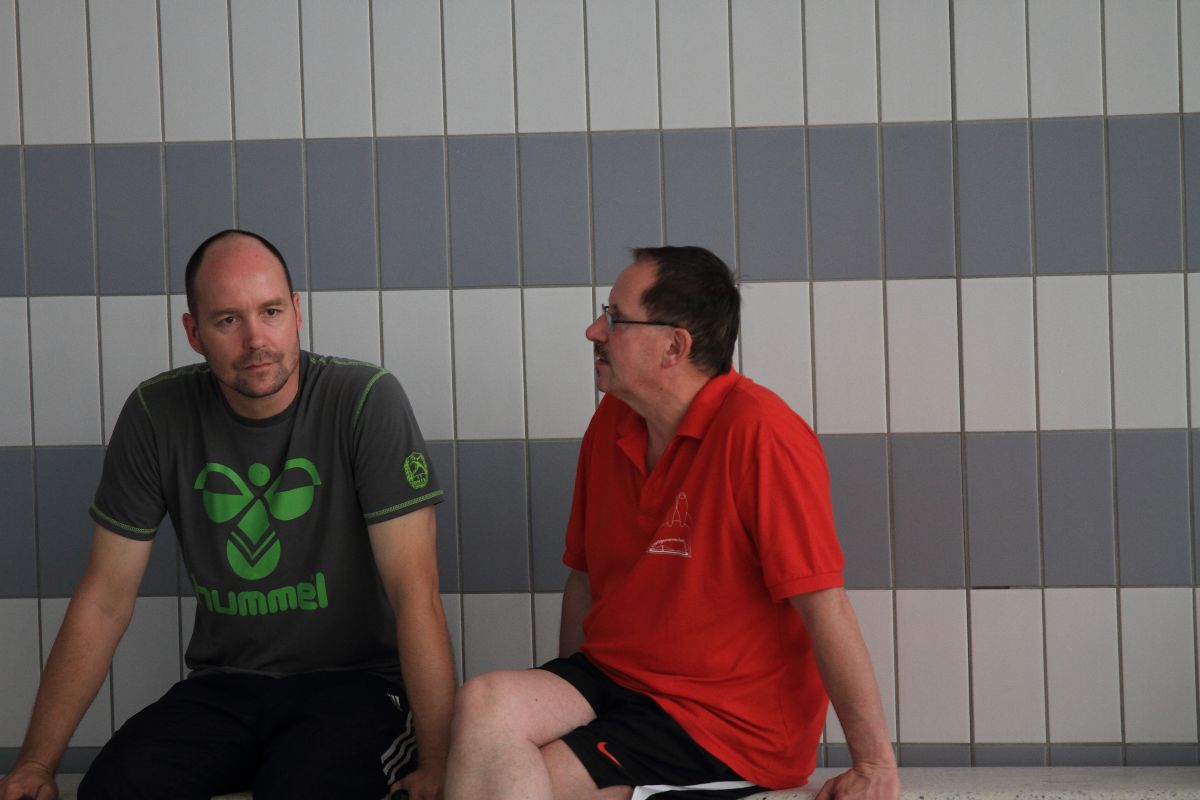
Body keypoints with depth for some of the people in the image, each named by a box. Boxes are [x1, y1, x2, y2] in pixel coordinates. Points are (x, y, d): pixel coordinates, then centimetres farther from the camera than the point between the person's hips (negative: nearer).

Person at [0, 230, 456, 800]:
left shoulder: (366, 401, -12)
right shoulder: (157, 416, -2)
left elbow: (415, 592, -16)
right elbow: (104, 601, 2)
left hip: (354, 682, -3)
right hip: (223, 684, 3)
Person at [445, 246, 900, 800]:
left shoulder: (758, 432, -17)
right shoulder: (610, 423, 8)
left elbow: (822, 603, -19)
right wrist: (561, 699, 8)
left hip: (731, 722, -6)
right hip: (610, 674, 7)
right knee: (484, 703, -23)